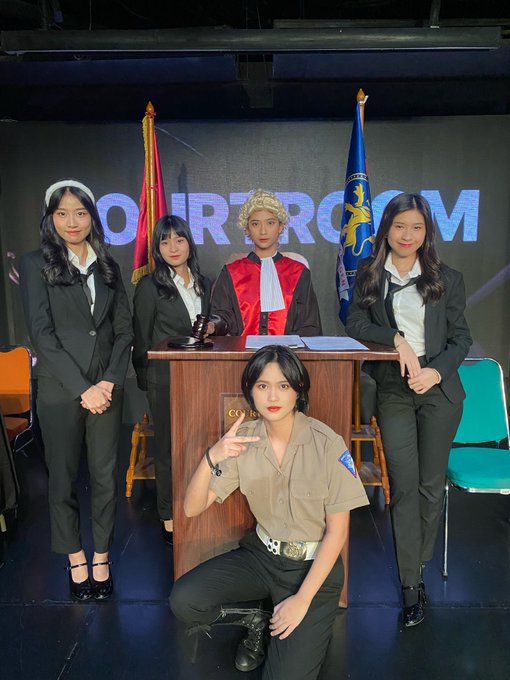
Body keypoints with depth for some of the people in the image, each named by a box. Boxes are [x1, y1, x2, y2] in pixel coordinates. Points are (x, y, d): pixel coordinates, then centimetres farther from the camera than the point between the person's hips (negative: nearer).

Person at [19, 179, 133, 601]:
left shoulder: (107, 266, 10)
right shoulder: (36, 264, 0)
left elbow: (124, 329, 8)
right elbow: (42, 333, -8)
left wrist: (110, 380, -6)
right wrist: (83, 388, -12)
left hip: (107, 388, 3)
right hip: (60, 391, -2)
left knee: (106, 475, 7)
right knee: (63, 476, 8)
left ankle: (102, 557, 23)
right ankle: (76, 559, 25)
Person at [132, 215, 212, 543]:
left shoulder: (204, 283, 10)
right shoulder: (149, 286, -6)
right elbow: (142, 340, -4)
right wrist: (146, 381, -4)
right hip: (166, 378, -4)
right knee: (169, 447, 5)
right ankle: (169, 519, 20)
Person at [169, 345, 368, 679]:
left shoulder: (327, 444, -19)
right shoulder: (244, 440, -9)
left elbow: (337, 531, -12)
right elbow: (193, 509, -12)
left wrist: (303, 599, -15)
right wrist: (211, 458, -31)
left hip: (313, 566, -3)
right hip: (261, 555, 4)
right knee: (184, 601, -17)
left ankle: (313, 626, 15)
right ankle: (256, 619, 10)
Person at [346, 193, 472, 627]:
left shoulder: (447, 279, 4)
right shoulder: (369, 275, 6)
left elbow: (462, 337, 5)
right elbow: (356, 324, -3)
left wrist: (438, 371, -12)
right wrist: (397, 339, -18)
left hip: (439, 390, 1)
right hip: (393, 391, 0)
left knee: (431, 485, 7)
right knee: (404, 486, -2)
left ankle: (416, 565, 28)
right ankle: (412, 585, 8)